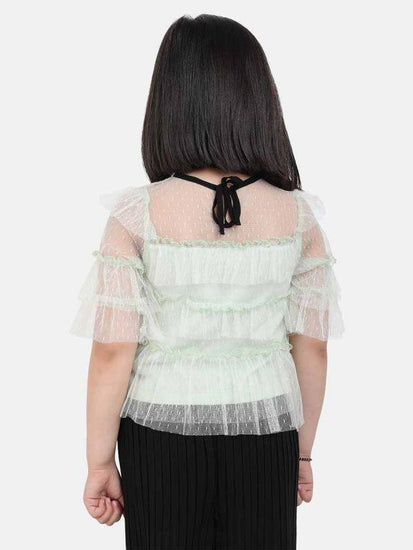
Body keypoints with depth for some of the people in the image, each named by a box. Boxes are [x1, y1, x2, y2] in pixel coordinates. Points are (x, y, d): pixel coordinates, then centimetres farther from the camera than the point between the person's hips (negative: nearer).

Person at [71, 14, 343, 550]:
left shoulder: (137, 216, -14)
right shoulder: (297, 215, -8)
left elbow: (113, 351, -14)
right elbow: (312, 349, -2)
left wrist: (100, 462, -2)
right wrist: (303, 452, 11)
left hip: (162, 431, -1)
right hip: (264, 433, 2)